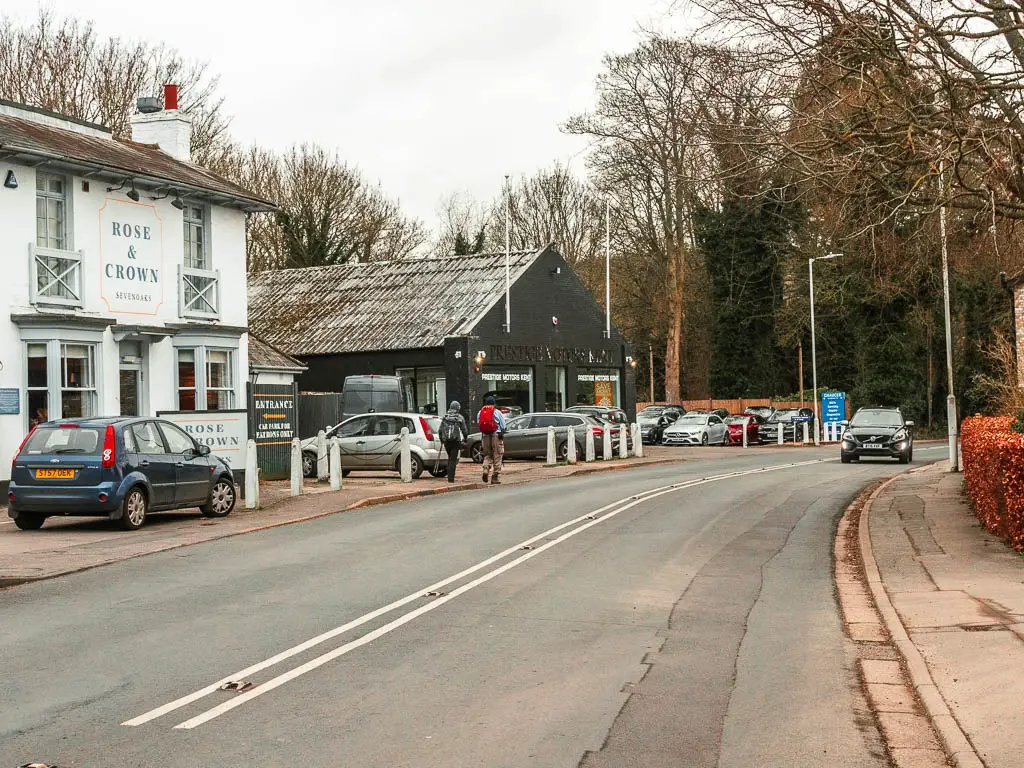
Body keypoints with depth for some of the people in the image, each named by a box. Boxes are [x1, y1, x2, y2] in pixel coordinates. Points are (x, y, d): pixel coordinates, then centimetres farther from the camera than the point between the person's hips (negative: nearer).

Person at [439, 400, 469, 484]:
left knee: (450, 458, 20)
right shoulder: (460, 417, -2)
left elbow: (441, 429, 8)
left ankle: (450, 476, 22)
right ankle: (451, 478, -8)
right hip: (456, 440, -3)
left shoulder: (445, 417, 7)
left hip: (446, 441, 3)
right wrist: (465, 438, 18)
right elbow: (464, 430, 1)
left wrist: (441, 439, 20)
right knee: (453, 459, -3)